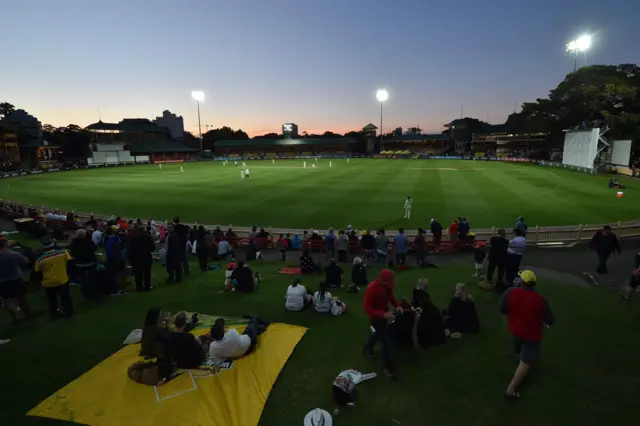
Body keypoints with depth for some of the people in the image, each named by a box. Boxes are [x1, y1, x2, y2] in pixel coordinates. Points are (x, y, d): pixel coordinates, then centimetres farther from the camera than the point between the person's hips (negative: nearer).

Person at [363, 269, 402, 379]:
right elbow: (367, 308, -31)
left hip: (384, 315, 8)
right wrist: (384, 314, -40)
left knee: (379, 334, 31)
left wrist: (397, 305, -19)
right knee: (387, 342, -8)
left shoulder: (387, 286, -13)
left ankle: (367, 348, 60)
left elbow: (391, 297, 3)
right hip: (376, 317, -8)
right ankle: (388, 367, 15)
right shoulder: (371, 289, -34)